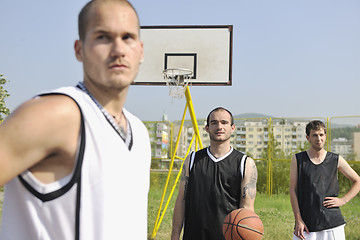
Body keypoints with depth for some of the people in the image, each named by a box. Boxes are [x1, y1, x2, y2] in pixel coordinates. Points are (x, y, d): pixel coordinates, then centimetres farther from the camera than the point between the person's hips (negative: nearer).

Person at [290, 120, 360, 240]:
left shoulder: (336, 160, 5)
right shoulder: (298, 159, 2)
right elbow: (293, 190, 0)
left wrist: (343, 200, 1)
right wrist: (298, 221, -6)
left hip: (333, 224, 1)